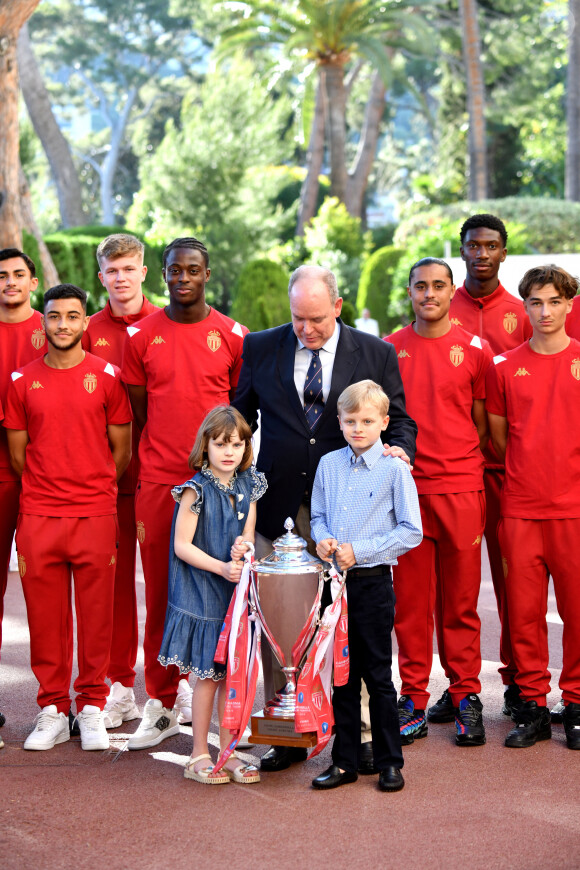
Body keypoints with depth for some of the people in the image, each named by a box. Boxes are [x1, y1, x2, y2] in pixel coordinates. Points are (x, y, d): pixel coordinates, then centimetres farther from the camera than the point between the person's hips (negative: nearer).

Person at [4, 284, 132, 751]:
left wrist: (92, 488, 7)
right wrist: (48, 489, 10)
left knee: (95, 615, 2)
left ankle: (91, 707, 14)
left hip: (96, 514, -1)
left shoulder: (107, 376, 3)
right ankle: (52, 710, 15)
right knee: (44, 616, 4)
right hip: (38, 517, 1)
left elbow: (122, 450, 7)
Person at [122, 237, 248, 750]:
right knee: (160, 592, 4)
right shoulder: (141, 337, 6)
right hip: (158, 483, 1)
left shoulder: (234, 337, 3)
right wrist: (131, 481, 7)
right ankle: (162, 706, 13)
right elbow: (135, 415, 10)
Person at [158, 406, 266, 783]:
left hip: (237, 591, 5)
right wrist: (220, 567, -19)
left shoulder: (248, 487, 6)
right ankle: (199, 756, 12)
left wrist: (243, 547, -9)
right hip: (202, 594, -5)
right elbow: (182, 545, -12)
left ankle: (228, 752, 19)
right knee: (208, 675, 0)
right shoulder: (197, 490, -11)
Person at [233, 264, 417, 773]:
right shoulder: (260, 348, 5)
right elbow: (241, 417, 12)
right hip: (275, 502, 2)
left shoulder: (376, 354, 2)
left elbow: (399, 419, 8)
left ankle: (360, 734, 9)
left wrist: (400, 449, -14)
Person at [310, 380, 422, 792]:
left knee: (378, 676, 2)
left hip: (373, 584, -4)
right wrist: (323, 539, -6)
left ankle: (390, 762, 13)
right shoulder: (328, 465, 7)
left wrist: (359, 551, -14)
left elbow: (411, 531, -9)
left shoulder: (394, 469, -7)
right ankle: (345, 761, 19)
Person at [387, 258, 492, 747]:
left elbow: (483, 424, 9)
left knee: (460, 600, 3)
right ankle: (414, 701, 10)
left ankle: (466, 695, 12)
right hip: (404, 489, 1)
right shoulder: (388, 350, 7)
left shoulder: (475, 351, 4)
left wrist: (478, 478, 4)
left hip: (460, 488, -1)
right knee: (410, 600, 3)